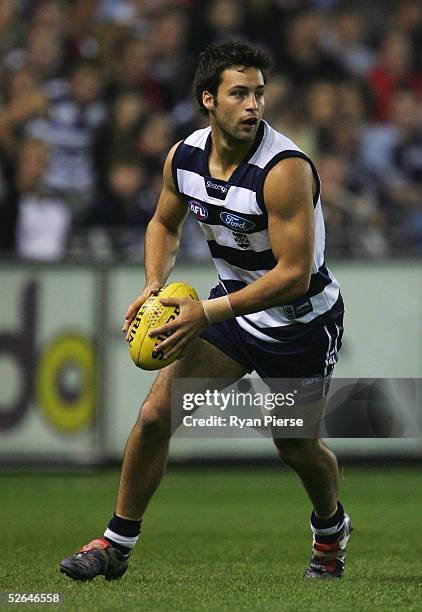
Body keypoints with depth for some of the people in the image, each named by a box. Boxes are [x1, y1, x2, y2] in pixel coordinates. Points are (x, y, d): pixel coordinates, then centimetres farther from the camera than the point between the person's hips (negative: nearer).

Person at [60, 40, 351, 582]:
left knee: (297, 448, 11)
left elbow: (294, 273, -30)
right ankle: (117, 543, 5)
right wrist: (154, 285, -7)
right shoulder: (184, 157, -9)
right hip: (232, 304, 5)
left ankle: (330, 528, 44)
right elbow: (164, 223, 12)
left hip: (303, 321, -5)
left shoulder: (285, 169, -29)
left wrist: (209, 314, -32)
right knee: (156, 414, -9)